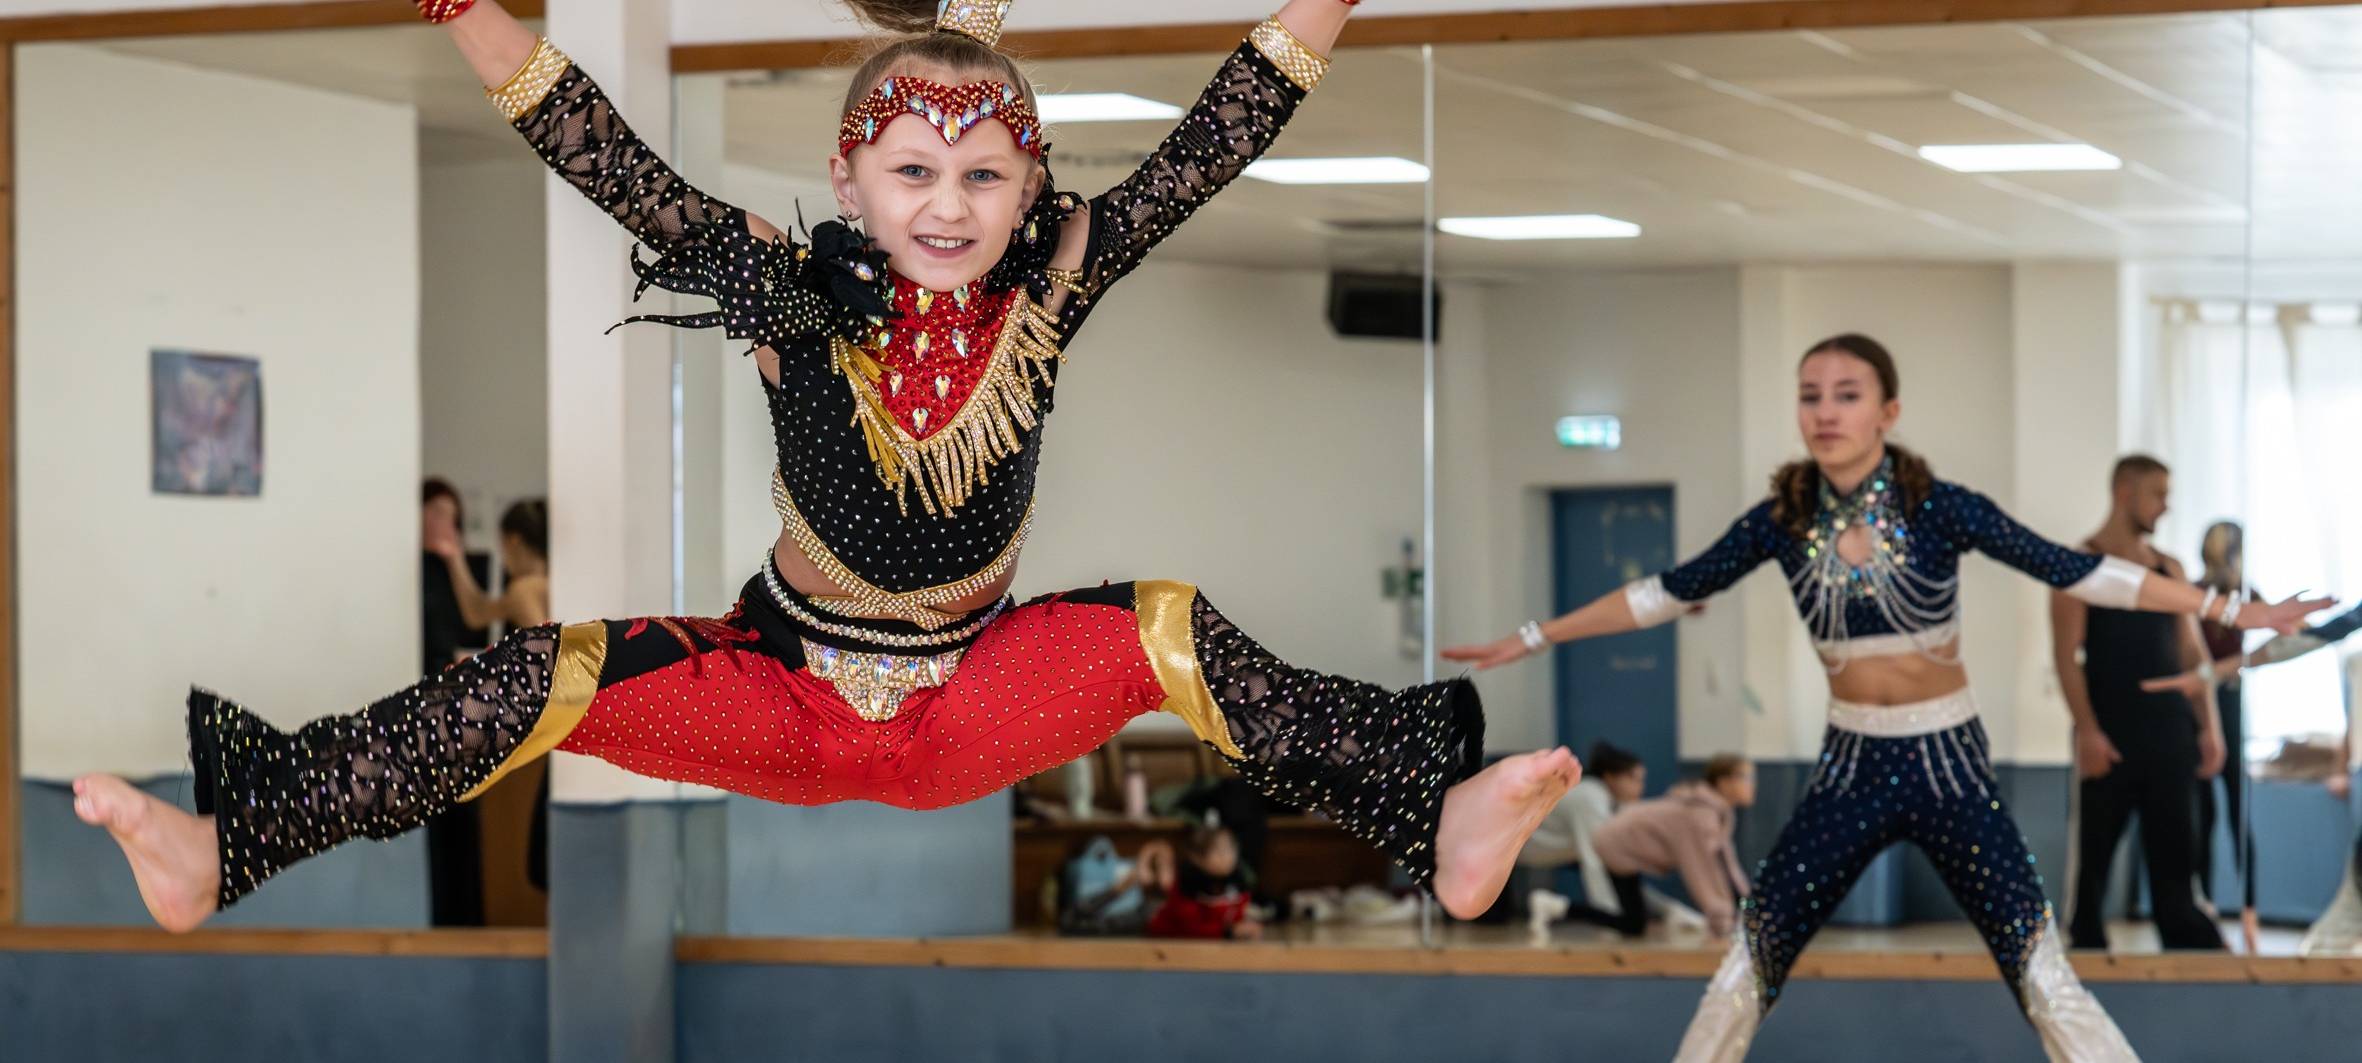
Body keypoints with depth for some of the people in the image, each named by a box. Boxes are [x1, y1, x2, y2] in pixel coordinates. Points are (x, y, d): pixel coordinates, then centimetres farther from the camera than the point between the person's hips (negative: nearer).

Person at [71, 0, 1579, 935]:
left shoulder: (1046, 294, -9)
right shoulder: (792, 300, -13)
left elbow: (1213, 149, -11)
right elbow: (609, 166, -20)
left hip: (977, 711, 1)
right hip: (781, 693, -1)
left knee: (1167, 632, -21)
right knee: (552, 677, -19)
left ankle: (1435, 820, -24)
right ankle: (226, 839, -20)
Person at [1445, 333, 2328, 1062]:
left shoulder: (1941, 508, -13)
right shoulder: (1782, 520, -4)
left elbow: (2076, 572, -11)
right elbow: (1669, 593, 6)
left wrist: (2232, 612, -13)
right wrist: (1533, 640, 10)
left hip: (1950, 763, -3)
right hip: (1849, 767, 3)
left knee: (2039, 967, -6)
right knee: (1753, 957, 5)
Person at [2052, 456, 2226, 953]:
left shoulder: (2168, 568, 14)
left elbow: (2191, 651, 15)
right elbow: (2067, 654, -9)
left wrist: (2208, 725, 6)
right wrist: (2087, 730, -18)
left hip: (2169, 736, 5)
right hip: (2110, 737, -5)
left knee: (2174, 856, 3)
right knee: (2094, 856, 1)